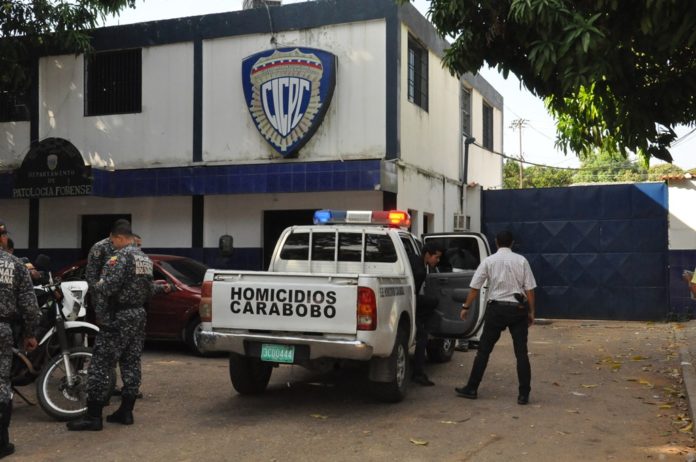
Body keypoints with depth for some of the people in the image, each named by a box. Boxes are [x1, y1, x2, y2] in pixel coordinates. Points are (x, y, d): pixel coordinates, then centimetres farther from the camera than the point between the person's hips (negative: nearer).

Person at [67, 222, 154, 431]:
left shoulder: (121, 257, -15)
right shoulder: (145, 258, 13)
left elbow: (107, 287, -22)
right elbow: (149, 290, 20)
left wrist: (97, 285, -2)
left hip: (119, 317, -9)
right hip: (139, 314, 9)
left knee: (101, 365, -5)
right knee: (131, 363, 12)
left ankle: (93, 416, -4)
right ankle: (126, 412, 16)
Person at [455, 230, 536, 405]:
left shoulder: (489, 261, -2)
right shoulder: (521, 261, 0)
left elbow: (475, 287, -2)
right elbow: (529, 289, -2)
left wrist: (465, 307, 7)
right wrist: (531, 312, 6)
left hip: (497, 308, -1)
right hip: (518, 309, 1)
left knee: (484, 350, 8)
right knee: (521, 352, 5)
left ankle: (471, 389, 13)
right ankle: (524, 394, 6)